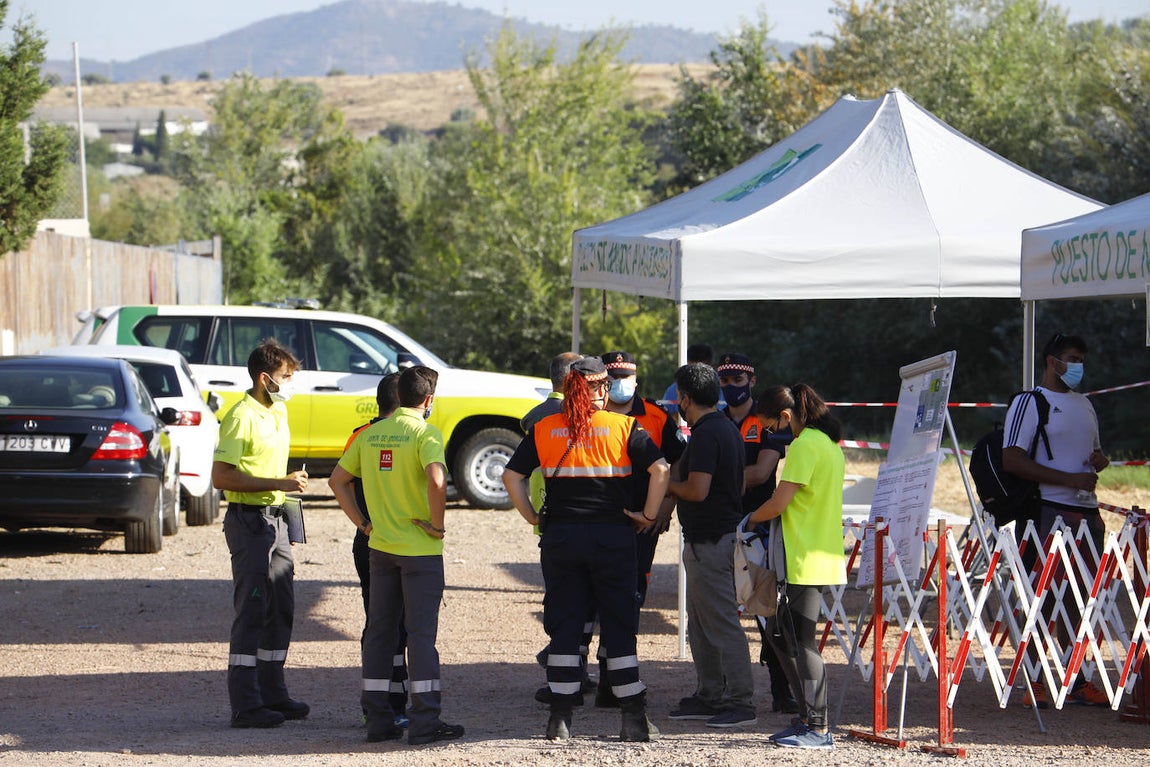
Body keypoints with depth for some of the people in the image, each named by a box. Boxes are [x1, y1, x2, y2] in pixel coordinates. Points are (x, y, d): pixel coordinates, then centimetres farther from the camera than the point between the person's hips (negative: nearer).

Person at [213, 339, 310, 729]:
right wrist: (278, 484, -22)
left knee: (282, 609, 13)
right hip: (249, 520, -9)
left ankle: (272, 693, 23)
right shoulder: (243, 417, -15)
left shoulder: (278, 412, 14)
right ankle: (245, 705, -6)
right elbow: (221, 477, -20)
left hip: (275, 519, 9)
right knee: (252, 612, -8)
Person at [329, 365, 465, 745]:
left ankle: (378, 719, 13)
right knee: (421, 632, -2)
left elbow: (337, 480, 11)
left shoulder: (370, 433, 7)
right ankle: (424, 722, -3)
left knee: (379, 632, 11)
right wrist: (437, 523, -15)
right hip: (420, 549, -6)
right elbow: (436, 480, -28)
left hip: (380, 545, 6)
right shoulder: (424, 433, -12)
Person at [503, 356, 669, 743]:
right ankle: (634, 718, 5)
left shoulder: (544, 430, 4)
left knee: (563, 626, 8)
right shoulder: (624, 427, -3)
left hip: (559, 537, 2)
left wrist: (533, 517, 9)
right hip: (612, 535, -2)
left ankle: (560, 718, 7)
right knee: (619, 625, 5)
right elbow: (660, 470, -11)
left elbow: (512, 475, 3)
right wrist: (648, 515, -2)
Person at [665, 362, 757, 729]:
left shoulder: (706, 434, -17)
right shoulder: (728, 429, 15)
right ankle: (709, 695, 21)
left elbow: (697, 490, -25)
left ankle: (741, 702, -7)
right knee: (700, 625, 16)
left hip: (709, 542, -11)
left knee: (722, 624, -8)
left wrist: (668, 484, -5)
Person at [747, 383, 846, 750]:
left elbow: (779, 503, -18)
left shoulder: (804, 446, -14)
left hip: (805, 561, -10)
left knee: (802, 641, -7)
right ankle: (807, 718, 17)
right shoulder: (829, 444, 17)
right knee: (780, 634, 15)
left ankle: (818, 729, -6)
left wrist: (750, 520, 1)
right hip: (824, 553, 10)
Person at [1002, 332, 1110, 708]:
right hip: (1050, 511, -7)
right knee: (1043, 596, -7)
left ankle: (1077, 682, 10)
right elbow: (1012, 460, -14)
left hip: (1087, 511, 7)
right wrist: (1069, 479, -18)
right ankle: (1034, 684, -5)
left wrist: (1100, 460, 7)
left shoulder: (1084, 404, 22)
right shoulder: (1029, 403, -3)